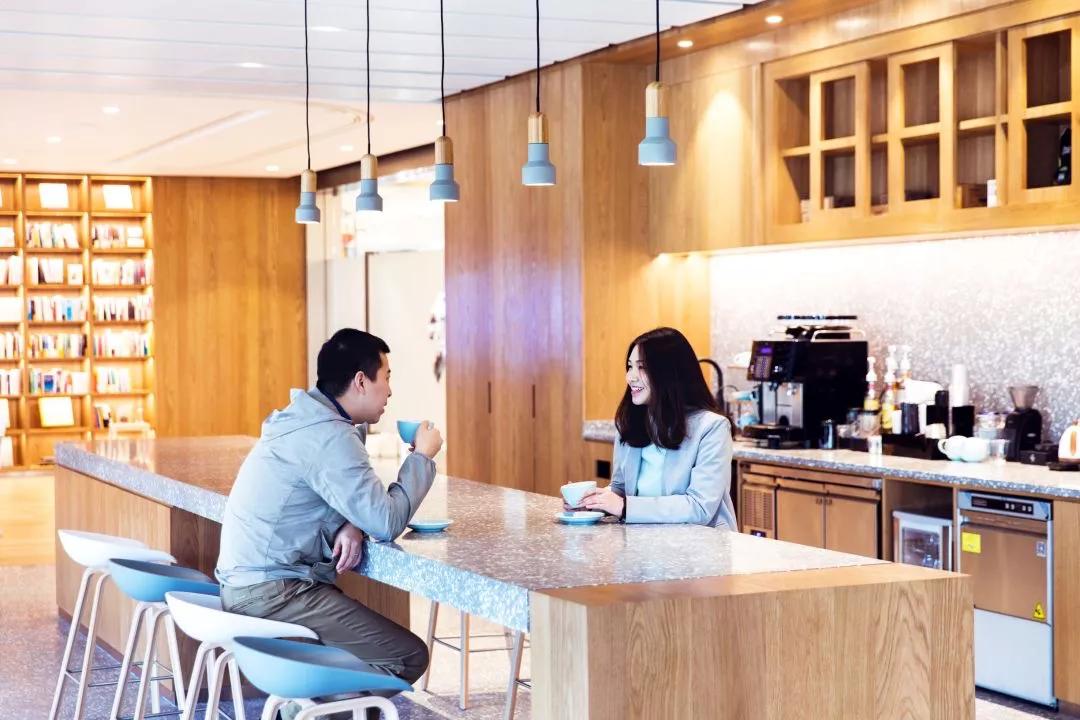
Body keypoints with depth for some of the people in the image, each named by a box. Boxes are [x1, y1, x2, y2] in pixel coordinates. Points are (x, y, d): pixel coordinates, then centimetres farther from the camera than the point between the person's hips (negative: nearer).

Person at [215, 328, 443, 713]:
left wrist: (351, 526, -4)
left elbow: (361, 504, 20)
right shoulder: (329, 437, -17)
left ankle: (298, 700, 11)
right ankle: (307, 706, -5)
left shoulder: (307, 420, 14)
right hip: (272, 591, -10)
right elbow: (387, 521, -19)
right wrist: (422, 457, -4)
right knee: (408, 656, -11)